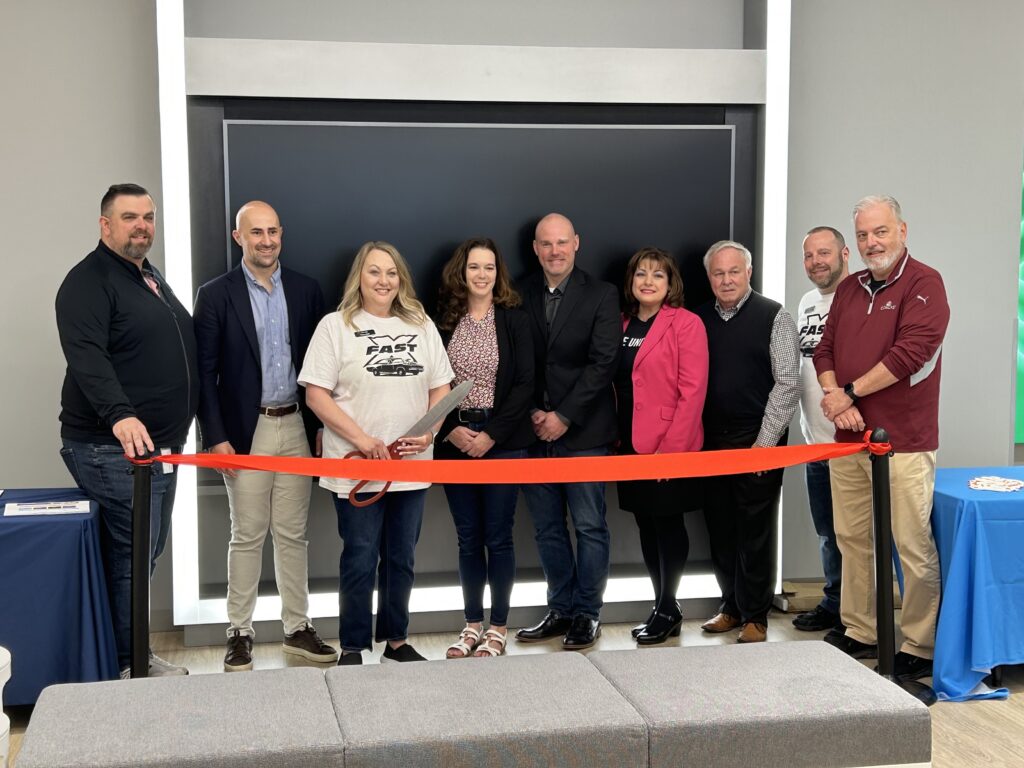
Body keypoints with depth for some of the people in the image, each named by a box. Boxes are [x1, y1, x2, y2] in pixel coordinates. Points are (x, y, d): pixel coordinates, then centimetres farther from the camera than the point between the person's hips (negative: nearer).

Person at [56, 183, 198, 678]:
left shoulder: (153, 279, 18)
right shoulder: (88, 281, -10)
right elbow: (87, 357, -25)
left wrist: (175, 434, 22)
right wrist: (120, 416, -39)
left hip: (159, 446, 9)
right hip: (112, 449, -9)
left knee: (146, 552, 13)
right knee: (132, 555, -6)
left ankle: (134, 655, 24)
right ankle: (127, 667, 5)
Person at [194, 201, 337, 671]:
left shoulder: (306, 291, 6)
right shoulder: (216, 295, -2)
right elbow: (204, 372, -4)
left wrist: (322, 427, 3)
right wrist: (216, 436, -10)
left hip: (296, 426, 3)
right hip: (245, 429, -2)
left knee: (293, 535, 9)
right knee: (247, 537, 4)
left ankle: (298, 629, 19)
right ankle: (240, 633, 14)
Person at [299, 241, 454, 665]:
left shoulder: (422, 326, 10)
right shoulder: (335, 326, -3)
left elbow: (440, 388, 12)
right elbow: (316, 394, -8)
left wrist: (429, 433, -6)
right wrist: (361, 439, -16)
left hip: (411, 466, 4)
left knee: (401, 558, 12)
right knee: (360, 561, 1)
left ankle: (396, 639, 25)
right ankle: (352, 648, 13)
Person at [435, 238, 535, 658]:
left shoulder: (514, 320, 0)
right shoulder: (443, 320, 4)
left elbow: (524, 384, -5)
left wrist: (490, 435, -11)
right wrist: (452, 430, -9)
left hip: (503, 441, -2)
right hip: (455, 440, 2)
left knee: (498, 536, 2)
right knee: (468, 538, 8)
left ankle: (498, 626, 13)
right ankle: (472, 623, 19)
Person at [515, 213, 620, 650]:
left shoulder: (601, 296, -2)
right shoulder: (521, 296, 6)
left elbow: (603, 363, -9)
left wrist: (564, 416, -13)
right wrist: (532, 413, -6)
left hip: (583, 432, -3)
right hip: (537, 432, 3)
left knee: (589, 527, 3)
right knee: (547, 528, 10)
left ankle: (587, 614, 15)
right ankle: (560, 610, 23)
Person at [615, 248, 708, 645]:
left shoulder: (686, 324, -7)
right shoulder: (623, 324, 12)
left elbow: (693, 390, -12)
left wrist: (671, 447, -16)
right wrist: (616, 438, 6)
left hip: (670, 448, -6)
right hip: (631, 445, 6)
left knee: (668, 525, 1)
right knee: (646, 526, 11)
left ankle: (668, 610, 12)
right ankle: (663, 607, 22)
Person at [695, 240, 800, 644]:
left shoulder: (774, 317, -3)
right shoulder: (700, 320, 10)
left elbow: (787, 384, -7)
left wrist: (764, 443, -11)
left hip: (758, 446, -4)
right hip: (712, 443, 4)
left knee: (756, 532, 1)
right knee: (720, 530, 10)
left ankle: (755, 617, 12)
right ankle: (731, 606, 24)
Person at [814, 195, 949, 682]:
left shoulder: (924, 283, -5)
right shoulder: (849, 289, 15)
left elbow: (911, 351, -17)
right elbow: (825, 349, 13)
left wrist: (850, 393, -12)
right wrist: (834, 397, -7)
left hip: (903, 442, -6)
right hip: (848, 440, 7)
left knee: (913, 546, -3)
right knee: (852, 540, 12)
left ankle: (920, 649, 7)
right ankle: (859, 633, 24)